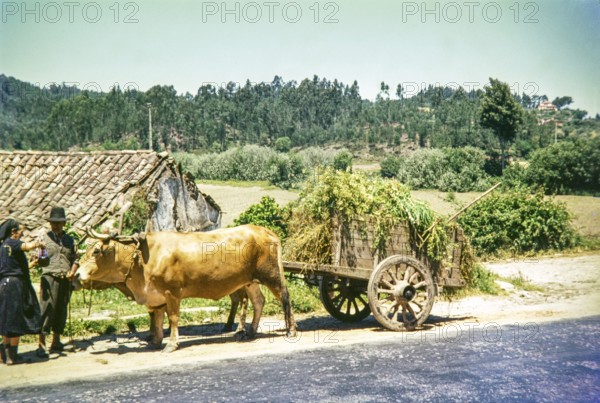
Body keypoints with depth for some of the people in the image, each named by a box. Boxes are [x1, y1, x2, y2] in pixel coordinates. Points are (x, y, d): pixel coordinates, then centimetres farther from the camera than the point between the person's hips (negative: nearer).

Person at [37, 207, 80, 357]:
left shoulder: (69, 240, 14)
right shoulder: (44, 238, 6)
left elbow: (75, 259, 16)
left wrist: (72, 271, -2)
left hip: (65, 281, 4)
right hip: (49, 278, -4)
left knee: (61, 311, 10)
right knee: (46, 310, -9)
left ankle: (56, 342, 22)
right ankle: (41, 345, -7)